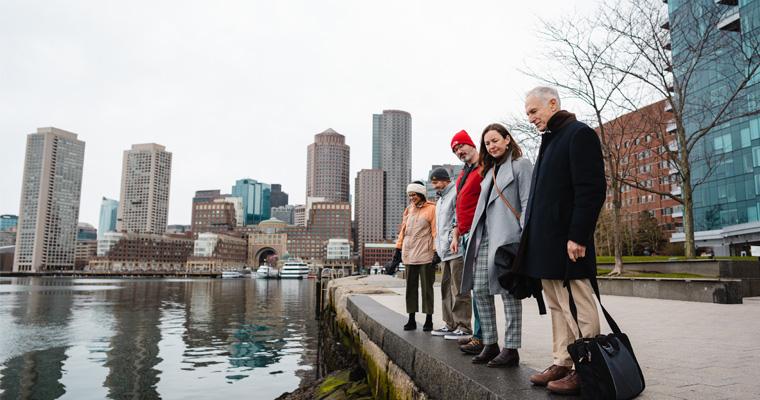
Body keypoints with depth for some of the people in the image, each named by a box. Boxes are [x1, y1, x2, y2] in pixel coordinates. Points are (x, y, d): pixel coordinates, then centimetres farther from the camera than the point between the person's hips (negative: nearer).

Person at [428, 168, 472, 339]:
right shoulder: (440, 200, 23)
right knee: (446, 289, 12)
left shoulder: (456, 193, -8)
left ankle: (463, 326, 0)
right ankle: (450, 324, 21)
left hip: (456, 250, -10)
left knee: (459, 290, -6)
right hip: (444, 251, 10)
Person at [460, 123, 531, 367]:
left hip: (506, 237, -7)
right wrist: (472, 235, 14)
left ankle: (511, 349, 3)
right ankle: (490, 344, 14)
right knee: (480, 289, 4)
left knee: (508, 291, -4)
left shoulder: (520, 165, 2)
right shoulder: (489, 171, 23)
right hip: (485, 237, 7)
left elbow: (527, 203, -6)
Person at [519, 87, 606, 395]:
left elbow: (591, 190, -15)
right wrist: (533, 239, 16)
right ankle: (562, 363, 21)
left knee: (577, 310, -2)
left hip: (567, 243, -9)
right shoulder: (550, 141, 21)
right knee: (557, 308, 13)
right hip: (547, 245, 9)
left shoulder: (579, 134, -6)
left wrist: (578, 237, -20)